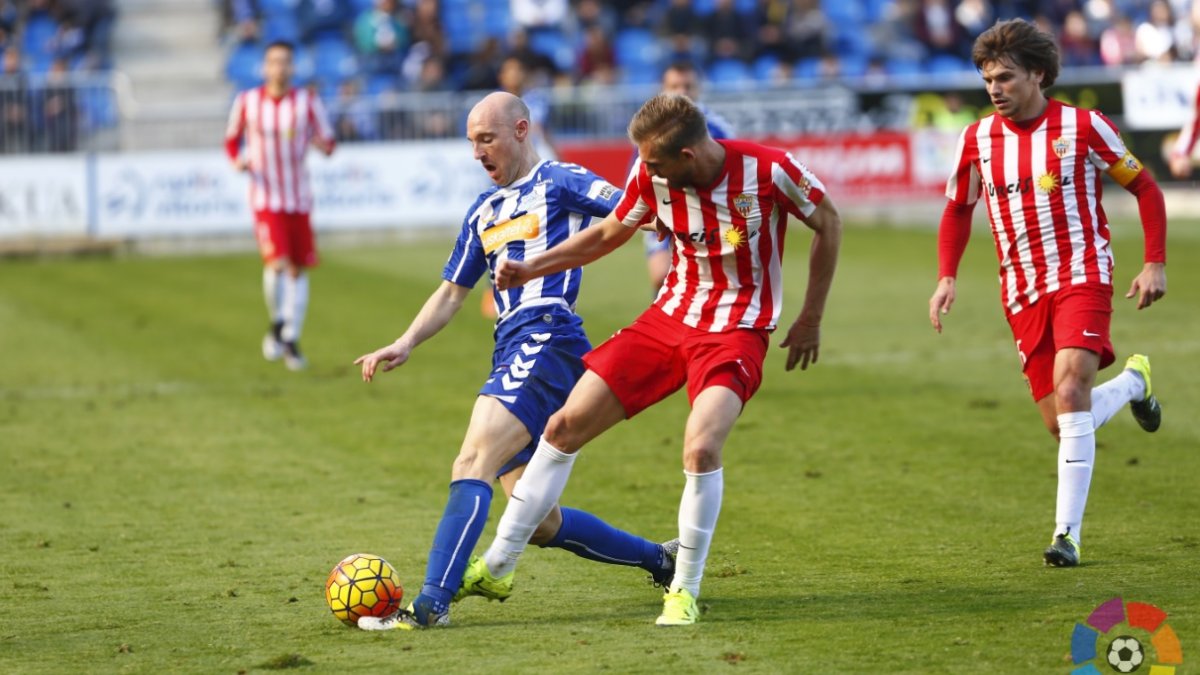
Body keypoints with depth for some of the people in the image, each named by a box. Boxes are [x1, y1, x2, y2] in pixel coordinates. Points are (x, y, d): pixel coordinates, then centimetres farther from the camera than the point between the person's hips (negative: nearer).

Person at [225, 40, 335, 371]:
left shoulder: (307, 102, 0)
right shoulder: (246, 102, -1)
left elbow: (328, 143, 2)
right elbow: (231, 139, 13)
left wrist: (322, 143, -21)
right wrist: (238, 160, -7)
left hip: (299, 198, 2)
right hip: (265, 198, -2)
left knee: (298, 270, 5)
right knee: (277, 263, -19)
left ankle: (291, 340, 17)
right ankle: (277, 323, 6)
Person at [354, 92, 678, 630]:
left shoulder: (559, 183, 2)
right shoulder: (483, 212, 25)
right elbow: (451, 293, 29)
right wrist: (405, 344, 15)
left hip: (547, 338, -9)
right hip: (510, 353, 9)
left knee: (473, 462, -24)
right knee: (538, 522, 8)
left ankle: (432, 602, -32)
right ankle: (661, 560, 24)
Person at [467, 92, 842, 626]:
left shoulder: (768, 171, -20)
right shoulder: (653, 177, -9)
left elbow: (828, 223, -3)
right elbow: (608, 233, 10)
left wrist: (810, 318, 0)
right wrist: (530, 270, 3)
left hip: (737, 331, -5)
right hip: (670, 317, 5)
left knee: (701, 449, -29)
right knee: (565, 426, 0)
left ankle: (685, 591, -8)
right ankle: (497, 567, 11)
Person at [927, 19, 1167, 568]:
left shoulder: (1083, 127, -5)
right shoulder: (977, 141, 3)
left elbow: (1145, 189, 4)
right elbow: (958, 209, 18)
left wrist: (1155, 264, -3)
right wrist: (947, 278, 4)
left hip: (1082, 276, -4)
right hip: (1023, 293, 4)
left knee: (1070, 387, -25)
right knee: (1061, 424, 2)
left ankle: (1067, 533, -22)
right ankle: (1133, 382, 38)